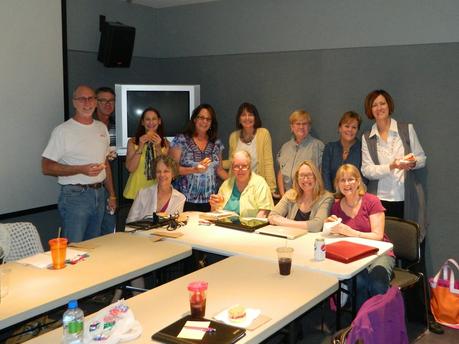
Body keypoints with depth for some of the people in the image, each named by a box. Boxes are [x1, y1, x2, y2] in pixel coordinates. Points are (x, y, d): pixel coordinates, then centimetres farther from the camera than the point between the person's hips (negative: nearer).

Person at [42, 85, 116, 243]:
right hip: (75, 195, -6)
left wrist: (112, 194, 16)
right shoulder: (63, 130, -8)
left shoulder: (102, 128, 12)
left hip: (99, 194, 6)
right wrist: (81, 169, -21)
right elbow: (47, 167, -12)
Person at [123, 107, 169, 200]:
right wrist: (140, 147, -15)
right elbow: (130, 168, -7)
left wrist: (158, 147, -14)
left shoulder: (165, 143, 3)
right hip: (138, 189, -1)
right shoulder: (133, 142, -1)